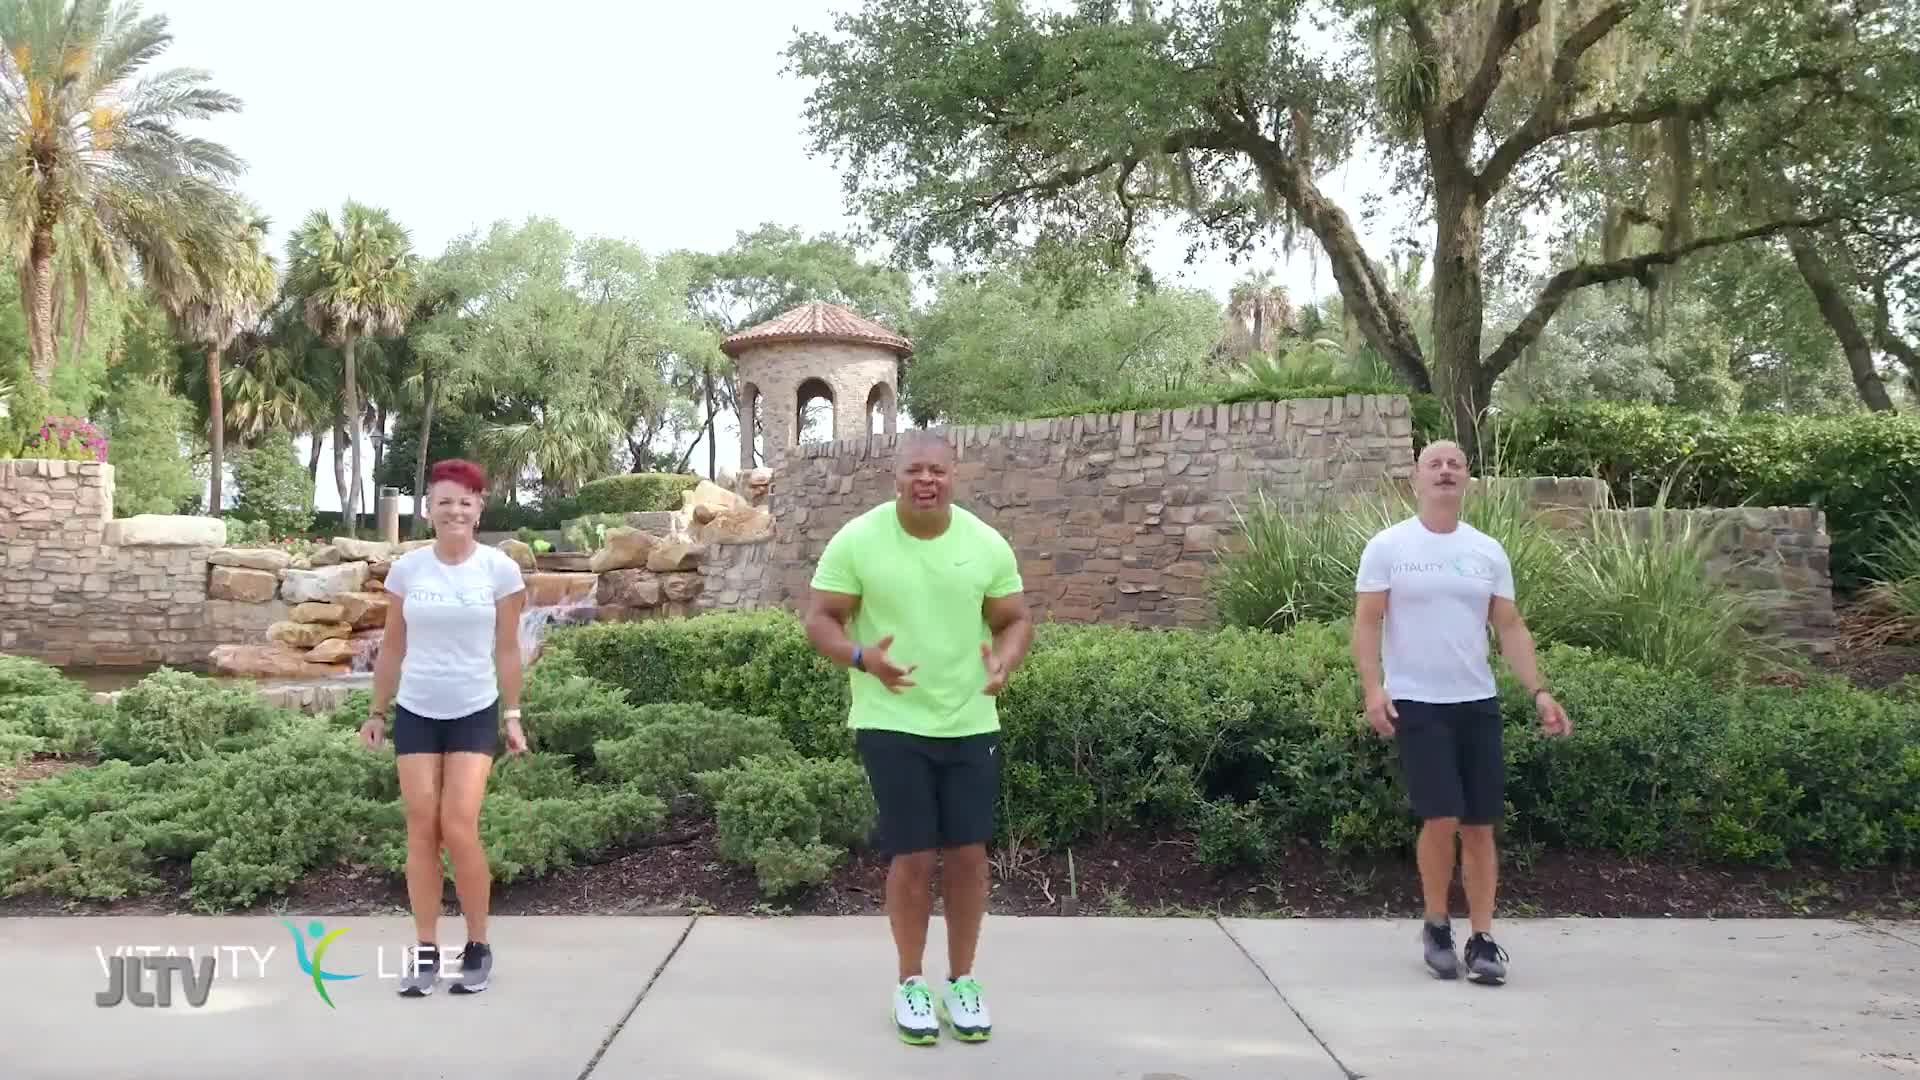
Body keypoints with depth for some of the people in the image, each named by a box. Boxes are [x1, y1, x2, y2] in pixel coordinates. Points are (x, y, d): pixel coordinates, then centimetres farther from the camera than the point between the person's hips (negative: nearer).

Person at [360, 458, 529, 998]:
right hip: (415, 712, 2)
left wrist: (513, 716, 0)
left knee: (458, 827, -11)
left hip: (474, 714, -2)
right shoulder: (406, 568, 0)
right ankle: (425, 951, 8)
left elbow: (507, 650, 1)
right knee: (421, 830, 0)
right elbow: (392, 648, 8)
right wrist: (376, 712, 9)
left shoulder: (500, 570, -4)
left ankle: (479, 946, 4)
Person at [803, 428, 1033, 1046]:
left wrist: (1005, 662, -17)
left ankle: (962, 980, 24)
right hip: (891, 725, -2)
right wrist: (863, 658, -26)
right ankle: (911, 983, 20)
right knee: (912, 857, 0)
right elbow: (821, 620, -6)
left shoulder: (987, 544, -2)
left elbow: (1015, 619, 5)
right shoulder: (856, 541, -8)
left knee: (968, 853, 6)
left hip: (970, 724, 3)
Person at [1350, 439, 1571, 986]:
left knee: (1480, 824, 4)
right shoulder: (1388, 546, -3)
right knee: (1442, 818, -10)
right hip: (1416, 704, -4)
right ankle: (1437, 926, 11)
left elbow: (1510, 627, 8)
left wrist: (1539, 692, -3)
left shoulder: (1488, 551, 8)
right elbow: (1366, 623, -6)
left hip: (1477, 703, 4)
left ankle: (1483, 939, 12)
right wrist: (1373, 689, -19)